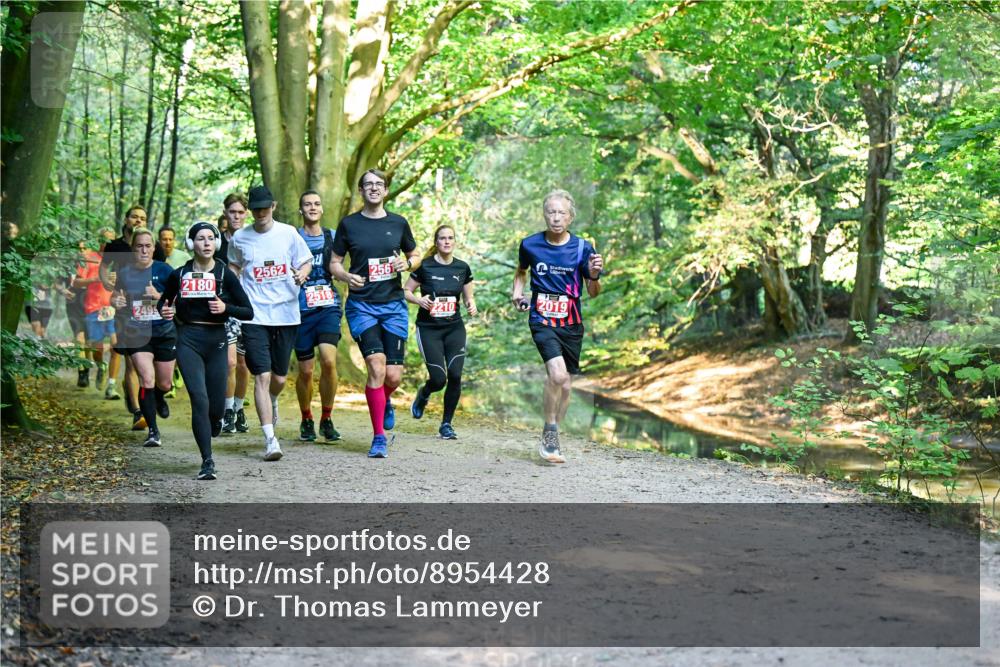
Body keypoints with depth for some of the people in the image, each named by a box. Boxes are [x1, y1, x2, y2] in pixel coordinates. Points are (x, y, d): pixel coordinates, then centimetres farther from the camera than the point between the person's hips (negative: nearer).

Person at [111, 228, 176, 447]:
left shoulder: (164, 270, -6)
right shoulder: (125, 273, 1)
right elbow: (116, 297, 15)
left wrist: (158, 296, -23)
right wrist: (116, 302, -7)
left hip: (164, 333, 0)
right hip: (136, 335, 0)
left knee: (164, 384, 11)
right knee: (147, 380, -13)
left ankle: (159, 398, 50)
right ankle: (153, 431, -4)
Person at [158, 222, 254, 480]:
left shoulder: (225, 274, 0)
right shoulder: (179, 275, 4)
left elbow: (248, 312, 1)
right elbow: (163, 302, 21)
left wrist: (226, 308, -16)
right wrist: (165, 311, -1)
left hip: (216, 341, 0)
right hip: (188, 342, 0)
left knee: (216, 405, 3)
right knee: (200, 400, -14)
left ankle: (212, 426, 42)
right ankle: (207, 461, -8)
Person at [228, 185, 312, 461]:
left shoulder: (288, 233, 3)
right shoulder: (240, 238, 4)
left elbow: (306, 262, 9)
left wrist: (302, 274, -13)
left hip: (286, 314, 1)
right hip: (254, 316, -1)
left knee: (280, 377, 11)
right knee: (262, 376, -11)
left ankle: (272, 402, 47)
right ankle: (270, 438, -10)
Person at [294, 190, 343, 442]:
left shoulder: (333, 237, 10)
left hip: (328, 307, 1)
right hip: (302, 309, -1)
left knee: (329, 360, -19)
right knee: (306, 371, 4)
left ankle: (327, 419, -3)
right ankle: (306, 420, 26)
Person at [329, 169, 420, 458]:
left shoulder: (398, 223, 7)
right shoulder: (349, 224, 3)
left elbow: (416, 255, 18)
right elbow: (334, 263, 8)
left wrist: (407, 264, -5)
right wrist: (347, 277, -14)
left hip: (394, 305, 2)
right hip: (361, 306, -2)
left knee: (393, 375, -2)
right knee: (376, 366, -17)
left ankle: (384, 402, 37)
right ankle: (379, 437, -6)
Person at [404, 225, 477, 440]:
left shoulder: (462, 268, 5)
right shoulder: (424, 266, -5)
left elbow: (468, 297, 15)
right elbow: (405, 291, 2)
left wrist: (471, 305, -7)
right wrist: (419, 300, -18)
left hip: (454, 328, 3)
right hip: (428, 329, -3)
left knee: (455, 375, -12)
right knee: (439, 379, -10)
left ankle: (446, 423, 5)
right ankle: (423, 395, 28)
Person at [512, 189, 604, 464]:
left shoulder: (582, 248, -3)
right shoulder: (530, 245, -1)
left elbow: (593, 293, 2)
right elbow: (521, 271, 21)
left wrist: (594, 275, -18)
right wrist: (517, 292, 3)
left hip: (571, 324, 2)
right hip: (542, 320, -2)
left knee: (565, 385, 9)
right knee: (557, 374, -24)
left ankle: (551, 438, 28)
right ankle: (550, 432, -5)